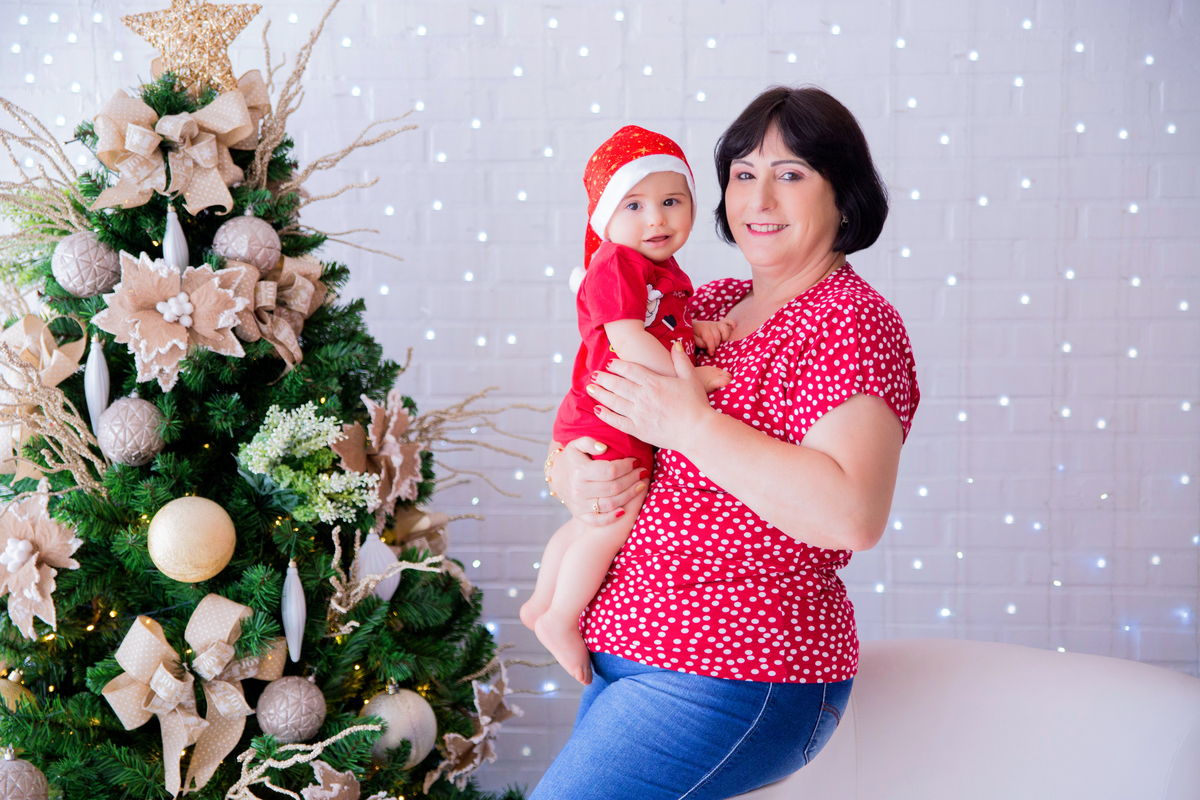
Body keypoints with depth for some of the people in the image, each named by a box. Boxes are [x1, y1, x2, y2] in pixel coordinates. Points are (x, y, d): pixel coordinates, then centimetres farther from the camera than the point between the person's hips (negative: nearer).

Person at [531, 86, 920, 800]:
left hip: (735, 680, -8)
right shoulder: (706, 306, 12)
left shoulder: (851, 321, -12)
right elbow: (591, 420, 16)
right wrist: (572, 475, -8)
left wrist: (690, 424, -21)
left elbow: (853, 515, -27)